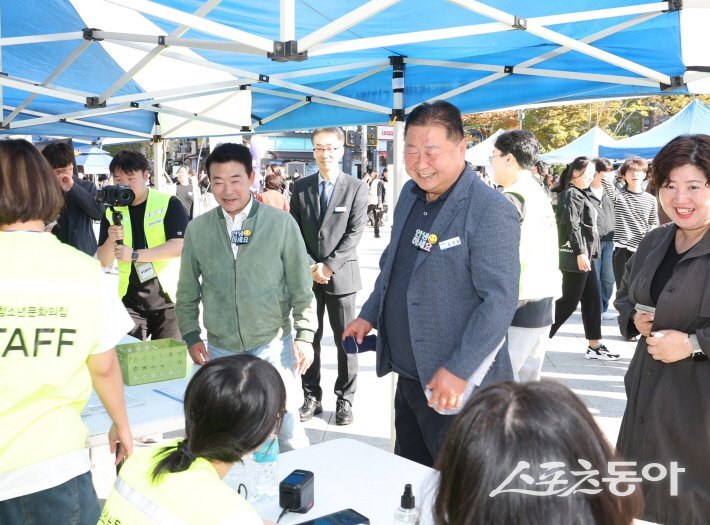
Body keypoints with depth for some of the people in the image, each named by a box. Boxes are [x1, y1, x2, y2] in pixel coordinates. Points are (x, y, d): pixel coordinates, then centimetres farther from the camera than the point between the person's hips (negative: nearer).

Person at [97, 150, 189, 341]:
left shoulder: (169, 204, -7)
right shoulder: (112, 212, 6)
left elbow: (179, 246, -17)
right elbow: (104, 261, 5)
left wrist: (134, 255, -22)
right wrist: (111, 239, -16)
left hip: (169, 299, -3)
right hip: (130, 303, 3)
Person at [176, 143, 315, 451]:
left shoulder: (281, 224, -6)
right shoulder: (197, 230, 1)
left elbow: (301, 286, -1)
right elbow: (187, 292, 10)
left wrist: (304, 335, -4)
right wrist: (191, 337, 4)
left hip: (273, 345, -2)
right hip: (220, 349, 2)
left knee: (286, 429, 3)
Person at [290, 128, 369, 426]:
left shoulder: (356, 188, -2)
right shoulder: (301, 187, 6)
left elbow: (354, 233, -7)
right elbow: (295, 232, 4)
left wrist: (328, 266, -13)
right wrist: (311, 267, -7)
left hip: (341, 275, -2)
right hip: (307, 275, 3)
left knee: (345, 340, 4)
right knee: (309, 338, 8)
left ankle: (344, 399, 16)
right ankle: (311, 397, 20)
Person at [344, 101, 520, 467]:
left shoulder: (491, 212, -18)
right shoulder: (410, 194, 7)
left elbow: (500, 300, -22)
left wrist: (458, 371, -24)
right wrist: (369, 315, 12)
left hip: (455, 386, -7)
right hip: (408, 377, 8)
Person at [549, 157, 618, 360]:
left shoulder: (581, 194, 19)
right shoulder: (571, 194, -12)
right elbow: (572, 226, -21)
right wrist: (580, 253, -26)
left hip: (585, 255, 10)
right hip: (576, 257, -10)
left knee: (593, 300, 9)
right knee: (569, 301, -5)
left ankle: (595, 346, 13)